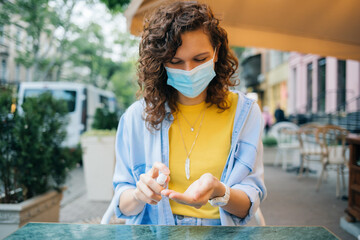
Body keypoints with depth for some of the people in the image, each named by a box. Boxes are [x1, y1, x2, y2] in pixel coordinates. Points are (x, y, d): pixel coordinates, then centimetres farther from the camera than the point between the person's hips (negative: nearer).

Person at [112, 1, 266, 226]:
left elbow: (249, 206, -5)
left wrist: (218, 192, -25)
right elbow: (123, 206, 1)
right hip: (154, 225, 1)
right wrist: (139, 194, -20)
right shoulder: (137, 116, -2)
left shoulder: (244, 112, -1)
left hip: (222, 225, 0)